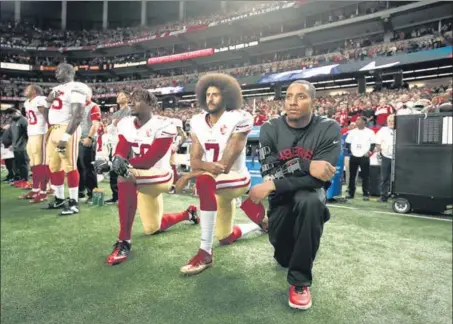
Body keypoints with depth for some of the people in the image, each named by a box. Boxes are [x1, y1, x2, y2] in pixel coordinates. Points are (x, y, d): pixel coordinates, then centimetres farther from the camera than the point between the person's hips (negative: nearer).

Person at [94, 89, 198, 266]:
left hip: (158, 178, -7)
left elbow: (150, 159, -26)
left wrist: (126, 163, -42)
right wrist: (113, 161, -33)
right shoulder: (126, 124, 1)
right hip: (141, 177, 7)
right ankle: (188, 213, 44)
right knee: (153, 228, 17)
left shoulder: (163, 126, -18)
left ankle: (124, 242, -29)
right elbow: (120, 153, -10)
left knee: (125, 178, -37)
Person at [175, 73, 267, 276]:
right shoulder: (198, 122, 0)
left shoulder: (238, 119, -19)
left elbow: (225, 166, -24)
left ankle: (205, 253, -32)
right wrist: (207, 165, -31)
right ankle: (260, 223, 49)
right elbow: (194, 161, -7)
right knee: (226, 238, 20)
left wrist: (188, 176, -25)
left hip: (235, 179, -7)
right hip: (220, 182, 7)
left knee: (204, 181, -40)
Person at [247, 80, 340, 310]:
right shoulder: (270, 129, -9)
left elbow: (318, 178, -23)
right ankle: (291, 250, 35)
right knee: (283, 257, -10)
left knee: (310, 201, -38)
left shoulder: (328, 129, -15)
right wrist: (306, 165, -32)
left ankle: (300, 280, -20)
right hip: (281, 194, 2)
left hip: (310, 192, -2)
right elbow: (269, 173, -18)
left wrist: (273, 185, -29)